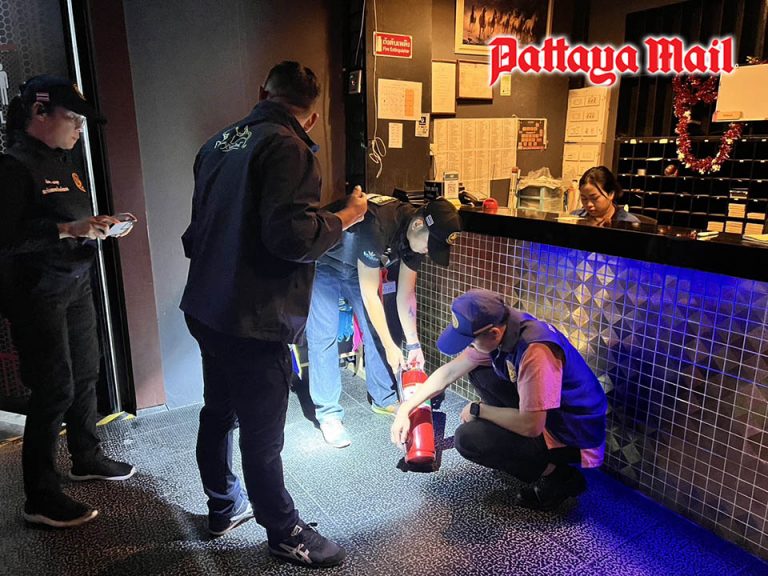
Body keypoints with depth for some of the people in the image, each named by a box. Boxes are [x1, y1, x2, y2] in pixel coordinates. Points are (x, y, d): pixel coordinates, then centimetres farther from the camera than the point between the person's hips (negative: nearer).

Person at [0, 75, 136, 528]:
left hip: (76, 284, 9)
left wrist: (97, 225, 3)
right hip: (37, 293, -9)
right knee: (55, 390, -4)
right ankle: (41, 499, 11)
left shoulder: (63, 162, 13)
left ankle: (87, 457, 37)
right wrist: (67, 230, -26)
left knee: (86, 375, 17)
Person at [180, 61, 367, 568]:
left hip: (205, 307, 9)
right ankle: (285, 533, 24)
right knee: (262, 435, 5)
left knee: (218, 412, 21)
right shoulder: (287, 146, -15)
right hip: (253, 320, -9)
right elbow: (292, 236, -25)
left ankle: (225, 507, 41)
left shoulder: (219, 143, 12)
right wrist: (346, 216, -9)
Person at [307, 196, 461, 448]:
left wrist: (413, 344, -4)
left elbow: (405, 294, -5)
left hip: (357, 266, 7)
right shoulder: (376, 225, -39)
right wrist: (390, 346, -23)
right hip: (324, 265, -7)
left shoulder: (415, 236, -16)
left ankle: (383, 399, 18)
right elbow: (369, 294, -30)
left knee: (375, 330, 3)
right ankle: (328, 413, 0)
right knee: (323, 336, -11)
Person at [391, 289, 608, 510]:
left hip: (573, 439, -8)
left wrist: (477, 410, -14)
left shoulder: (535, 351, -34)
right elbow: (450, 371, 0)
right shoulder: (497, 328, -8)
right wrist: (405, 409, -2)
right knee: (478, 371, 5)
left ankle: (556, 475, -1)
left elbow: (530, 426, -29)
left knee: (468, 438, -17)